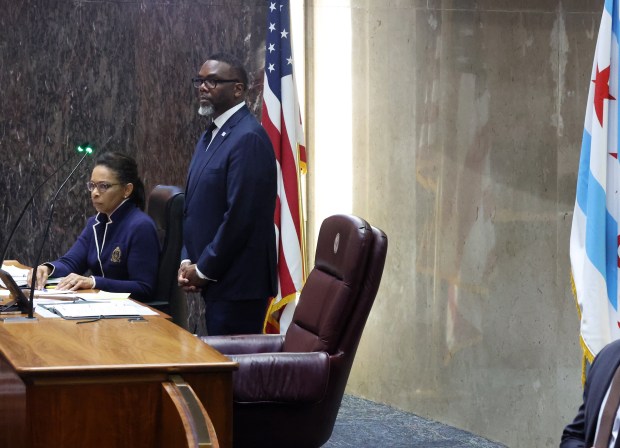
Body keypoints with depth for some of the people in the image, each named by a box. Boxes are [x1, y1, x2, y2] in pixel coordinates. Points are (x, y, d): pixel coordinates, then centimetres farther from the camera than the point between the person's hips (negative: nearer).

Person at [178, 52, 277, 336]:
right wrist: (187, 261, 6)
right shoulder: (210, 136, 16)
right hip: (215, 282, 9)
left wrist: (203, 270, -13)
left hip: (237, 283, -9)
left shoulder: (248, 138, -15)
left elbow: (240, 216, -20)